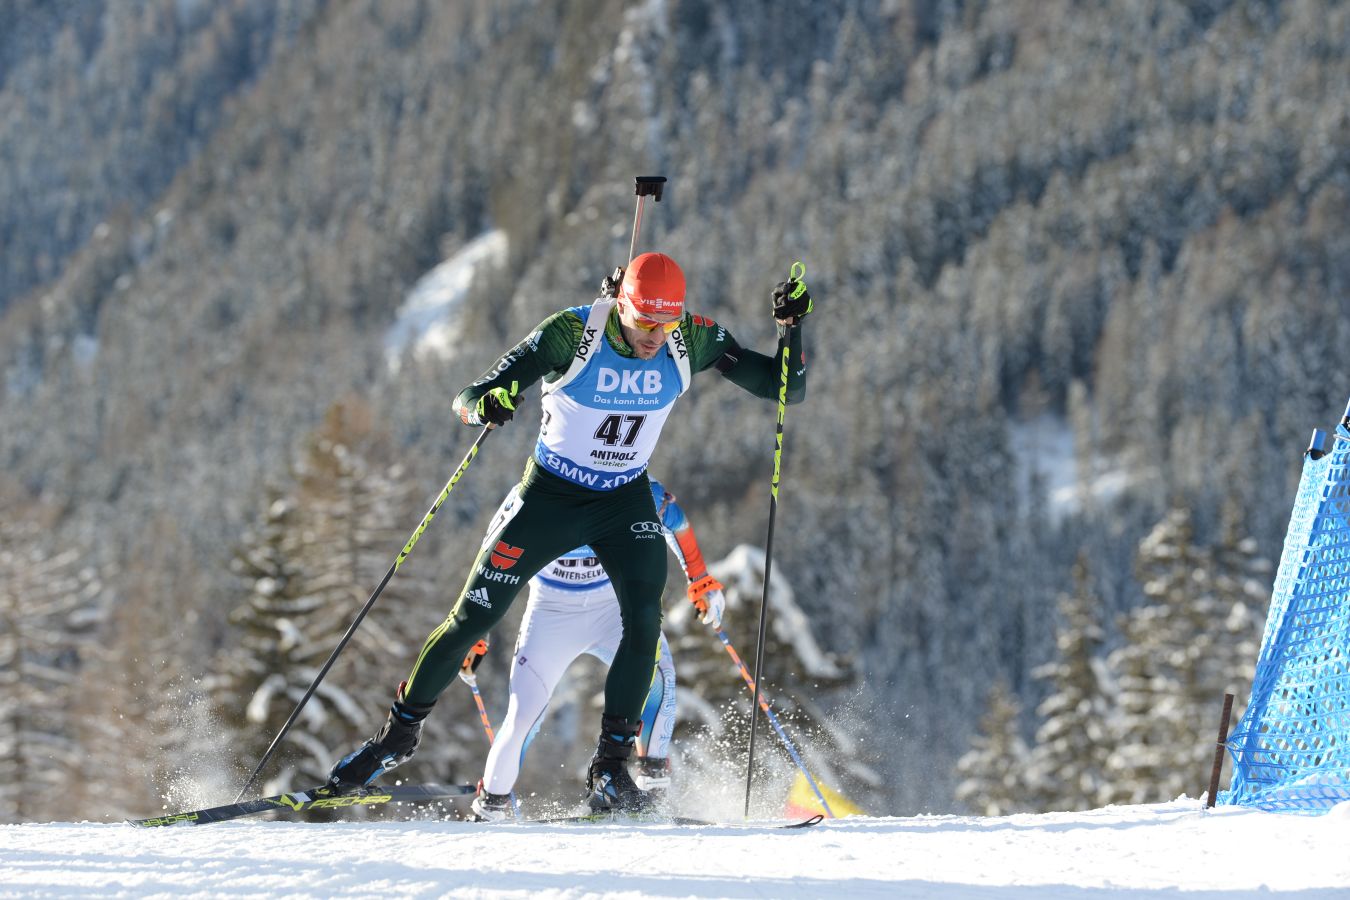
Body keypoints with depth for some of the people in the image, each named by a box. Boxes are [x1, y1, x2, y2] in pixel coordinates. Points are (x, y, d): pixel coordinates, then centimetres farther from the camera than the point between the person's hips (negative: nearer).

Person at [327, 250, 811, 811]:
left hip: (626, 501, 2)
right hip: (550, 495, -2)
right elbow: (468, 399, -24)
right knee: (472, 618, 0)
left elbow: (786, 390, -10)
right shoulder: (570, 334, -25)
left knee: (644, 621, -19)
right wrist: (486, 405, -49)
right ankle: (399, 732, 20)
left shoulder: (691, 342, -16)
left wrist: (791, 328, -28)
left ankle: (610, 767, -8)